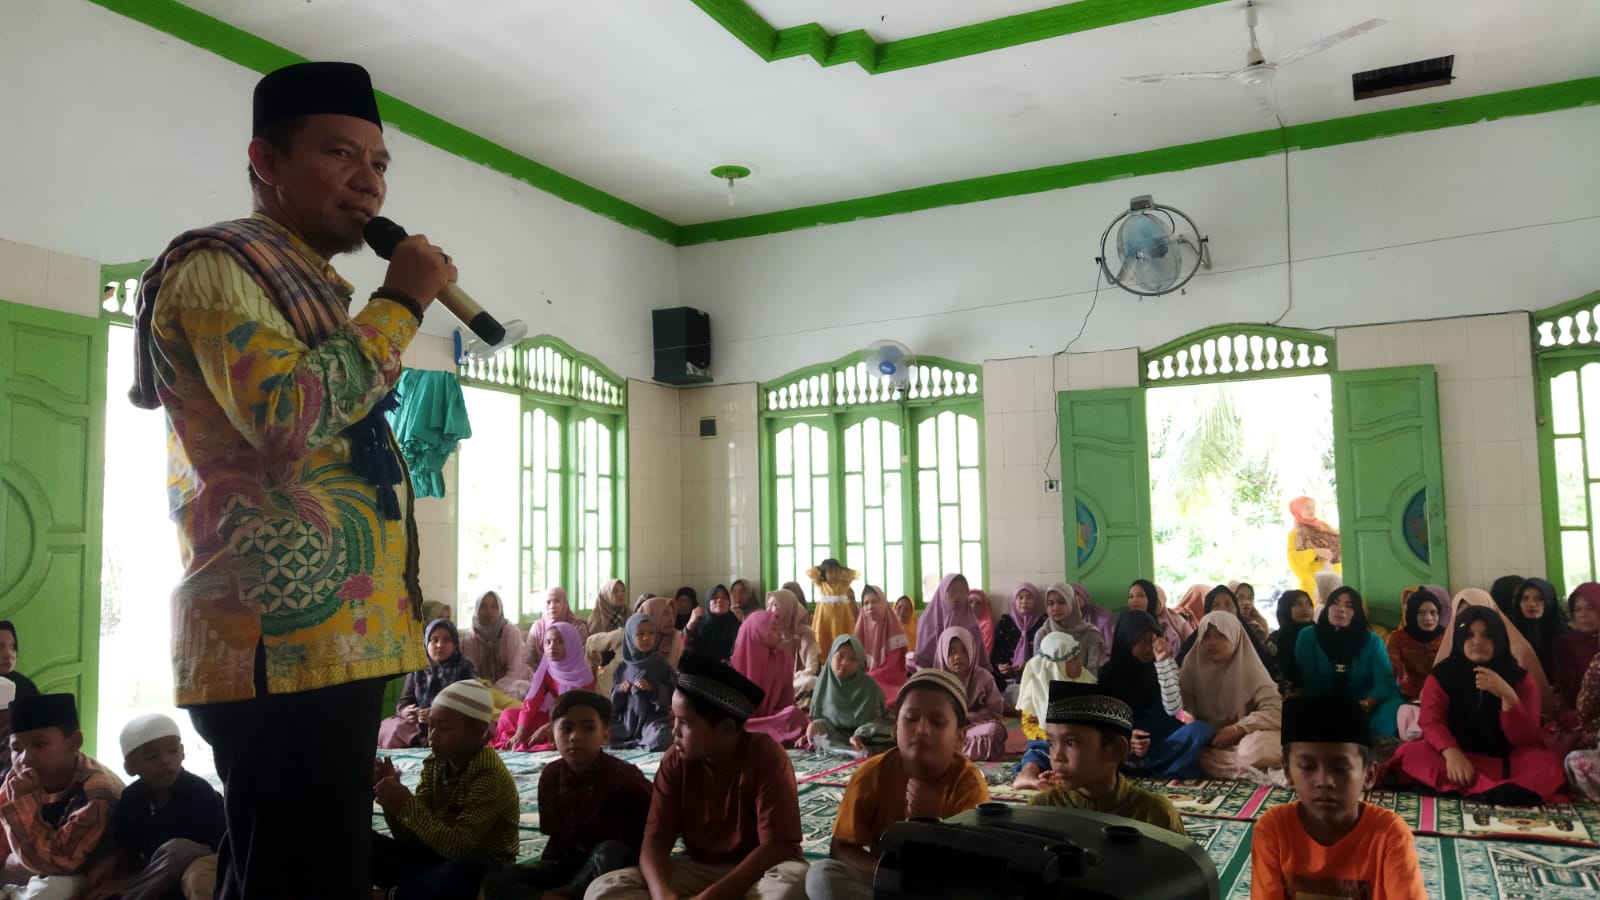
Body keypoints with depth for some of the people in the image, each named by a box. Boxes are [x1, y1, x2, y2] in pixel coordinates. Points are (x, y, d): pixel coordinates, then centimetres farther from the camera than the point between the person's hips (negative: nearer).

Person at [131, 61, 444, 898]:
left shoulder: (311, 286, 23)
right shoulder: (216, 264, -6)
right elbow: (290, 416, -23)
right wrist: (399, 304, -12)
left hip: (328, 636, 10)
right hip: (284, 641, -10)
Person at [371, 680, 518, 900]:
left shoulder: (489, 776, -21)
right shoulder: (434, 764, 0)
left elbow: (459, 847, -28)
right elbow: (410, 839, 0)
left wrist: (407, 805, -30)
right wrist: (392, 802, -18)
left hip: (479, 866, -6)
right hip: (435, 859, 6)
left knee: (468, 869, -40)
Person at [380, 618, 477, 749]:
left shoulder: (464, 669, 2)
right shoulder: (417, 669, 14)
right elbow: (404, 702, 13)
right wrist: (405, 712, -11)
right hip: (419, 725, 4)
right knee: (383, 729, -21)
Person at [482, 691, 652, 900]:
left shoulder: (624, 776, -18)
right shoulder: (551, 775, -1)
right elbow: (556, 835, 8)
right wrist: (543, 873, -5)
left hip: (612, 866, -5)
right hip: (569, 863, 5)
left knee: (611, 851, -39)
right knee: (496, 882, -13)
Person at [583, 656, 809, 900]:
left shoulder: (766, 756, -17)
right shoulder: (676, 760, -6)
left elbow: (777, 845, -21)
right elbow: (656, 839, -9)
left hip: (761, 871, -4)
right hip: (699, 870, 4)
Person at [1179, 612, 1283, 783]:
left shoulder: (1250, 669, -6)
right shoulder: (1193, 664, 1)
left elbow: (1275, 710, -15)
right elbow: (1182, 703, -6)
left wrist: (1237, 729, -23)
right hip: (1205, 742, 4)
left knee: (1259, 749, -38)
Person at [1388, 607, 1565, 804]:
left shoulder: (1520, 678, 0)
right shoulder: (1441, 675, 0)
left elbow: (1524, 740, -10)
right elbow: (1431, 722, -13)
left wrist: (1507, 696, -26)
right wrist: (1451, 753, -35)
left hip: (1506, 760, 0)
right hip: (1460, 757, 0)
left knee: (1549, 762, -29)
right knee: (1410, 752, -30)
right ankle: (1505, 791, -44)